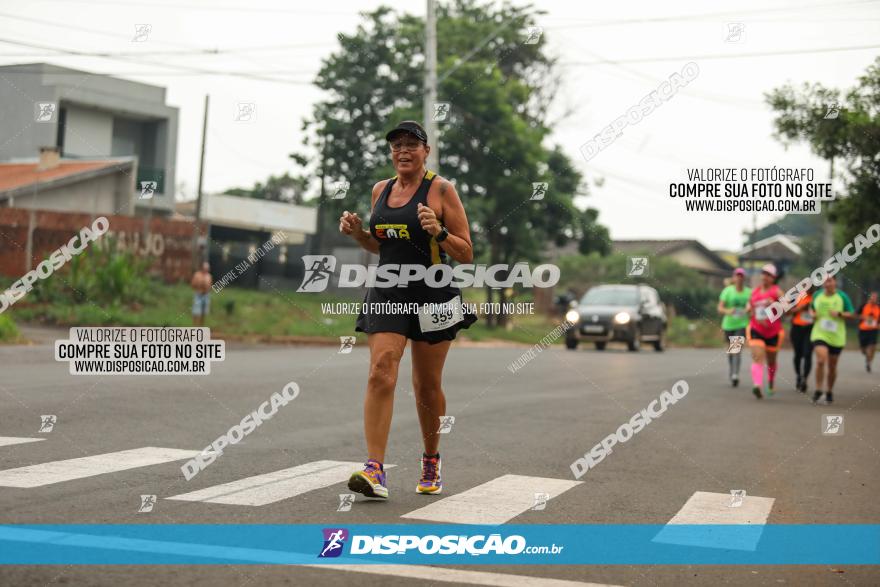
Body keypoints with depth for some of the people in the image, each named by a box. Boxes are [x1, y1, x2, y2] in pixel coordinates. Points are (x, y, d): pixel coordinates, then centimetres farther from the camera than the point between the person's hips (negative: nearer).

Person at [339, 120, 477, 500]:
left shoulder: (441, 190, -4)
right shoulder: (380, 190, 11)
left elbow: (466, 254, -5)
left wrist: (438, 231, -22)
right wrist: (356, 232, 4)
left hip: (432, 297, -3)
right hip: (387, 294, 3)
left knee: (427, 386, 7)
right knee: (380, 373, -15)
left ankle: (431, 462, 29)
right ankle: (375, 471, -21)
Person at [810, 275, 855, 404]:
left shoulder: (842, 297, -2)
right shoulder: (817, 296, 4)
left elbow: (851, 314, 1)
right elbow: (812, 309, 21)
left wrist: (839, 314, -17)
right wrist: (813, 314, -1)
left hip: (837, 337, 0)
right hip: (820, 334, 0)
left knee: (832, 366, 9)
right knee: (821, 360, -22)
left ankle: (829, 391, 30)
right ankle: (818, 390, -9)